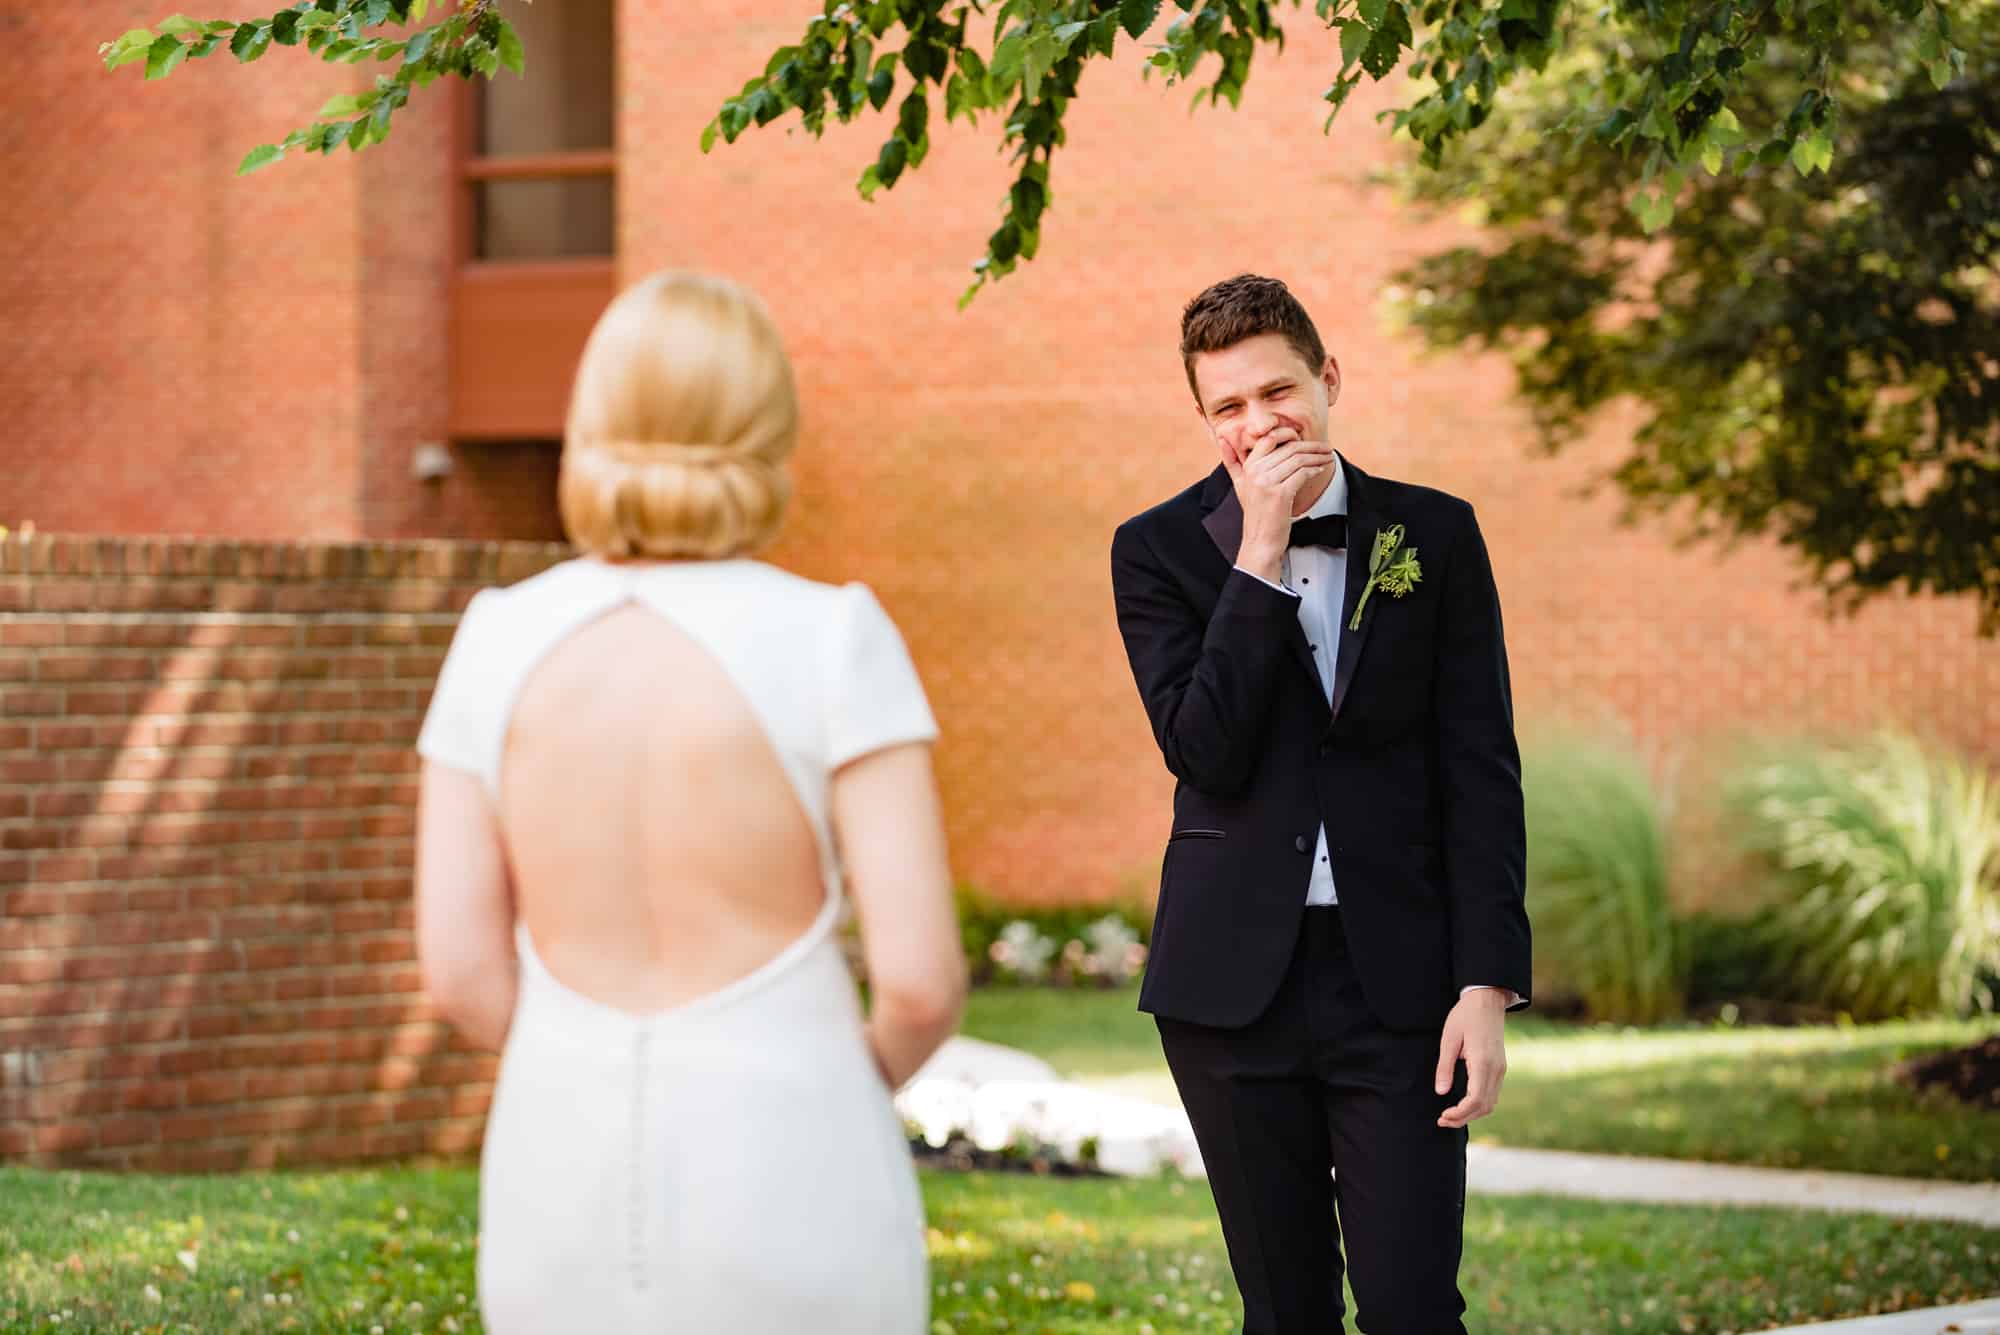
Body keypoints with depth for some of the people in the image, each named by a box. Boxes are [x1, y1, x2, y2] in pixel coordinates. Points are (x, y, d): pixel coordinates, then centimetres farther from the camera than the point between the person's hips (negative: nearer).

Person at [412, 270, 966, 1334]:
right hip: (788, 1203, -3)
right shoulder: (831, 642, -13)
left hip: (570, 1198, 3)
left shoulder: (501, 641, -4)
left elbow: (460, 970, -1)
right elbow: (922, 975, -14)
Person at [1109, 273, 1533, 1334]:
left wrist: (1488, 983, -6)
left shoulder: (1435, 537, 4)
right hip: (1235, 982, 0)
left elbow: (1482, 770, 2)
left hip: (1396, 980, 0)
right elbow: (1206, 754, -11)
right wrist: (1260, 553, -14)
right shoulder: (1158, 551, 2)